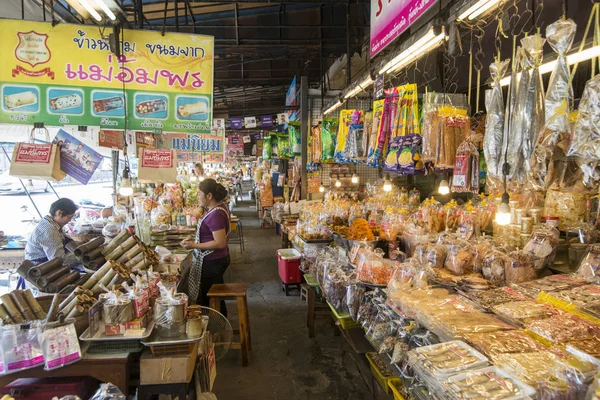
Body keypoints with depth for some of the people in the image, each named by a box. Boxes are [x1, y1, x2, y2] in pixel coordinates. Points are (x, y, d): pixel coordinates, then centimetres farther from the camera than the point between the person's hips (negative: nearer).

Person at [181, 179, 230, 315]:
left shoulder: (215, 214, -26)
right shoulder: (219, 207, 5)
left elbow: (220, 243, -28)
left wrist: (194, 245, -25)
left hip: (212, 262, -11)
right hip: (217, 259, 11)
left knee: (209, 300, 4)